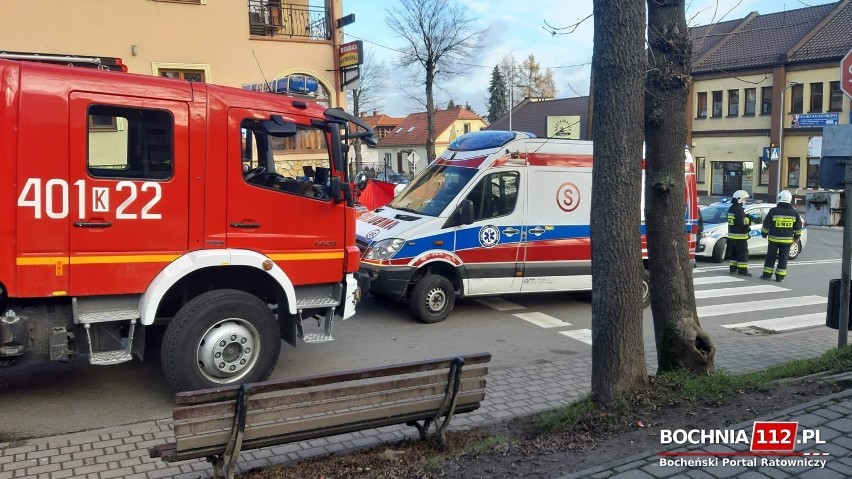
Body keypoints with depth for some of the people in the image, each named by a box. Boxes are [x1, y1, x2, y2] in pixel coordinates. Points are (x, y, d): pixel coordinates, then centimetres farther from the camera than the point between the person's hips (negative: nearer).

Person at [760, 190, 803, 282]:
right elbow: (798, 226, 8)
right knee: (783, 258, 8)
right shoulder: (794, 212, 0)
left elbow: (766, 224, -2)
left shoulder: (773, 211, -8)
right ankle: (780, 277, 9)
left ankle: (767, 275, 10)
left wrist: (764, 233, 13)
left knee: (771, 257, 8)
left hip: (774, 238, -2)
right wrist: (796, 236, 21)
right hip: (787, 239, 2)